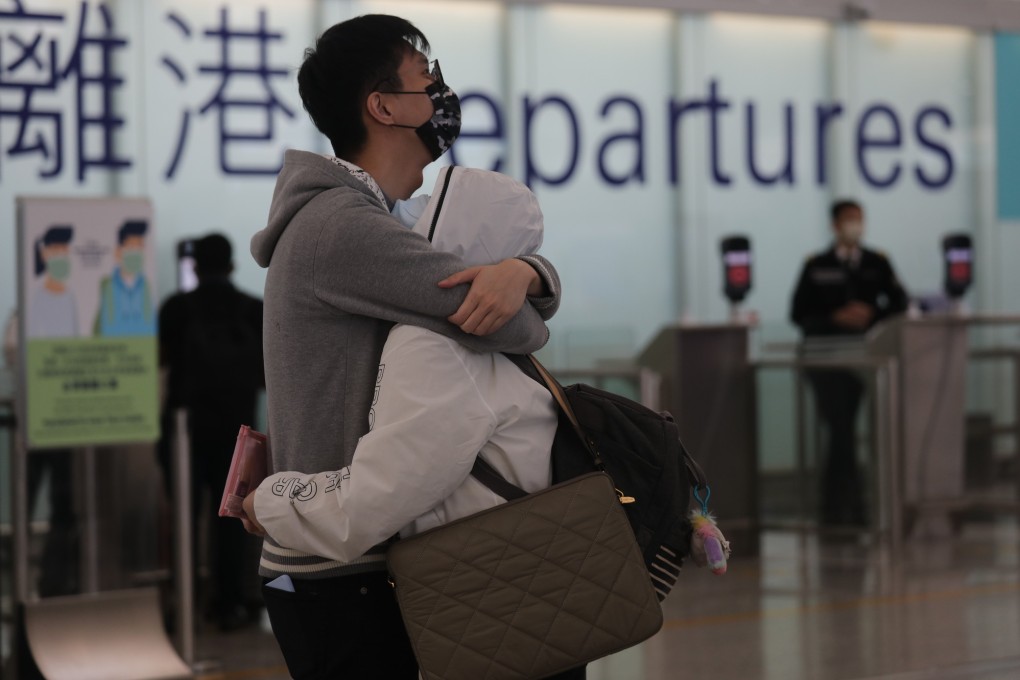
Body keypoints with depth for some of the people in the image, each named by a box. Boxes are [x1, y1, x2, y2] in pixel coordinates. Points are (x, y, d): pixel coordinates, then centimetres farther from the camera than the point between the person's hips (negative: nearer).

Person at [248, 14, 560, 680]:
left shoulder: (359, 221, 16)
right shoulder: (343, 227, -17)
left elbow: (544, 290, 11)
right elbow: (522, 329, -24)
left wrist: (521, 272, -15)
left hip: (362, 568, 10)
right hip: (342, 581, -10)